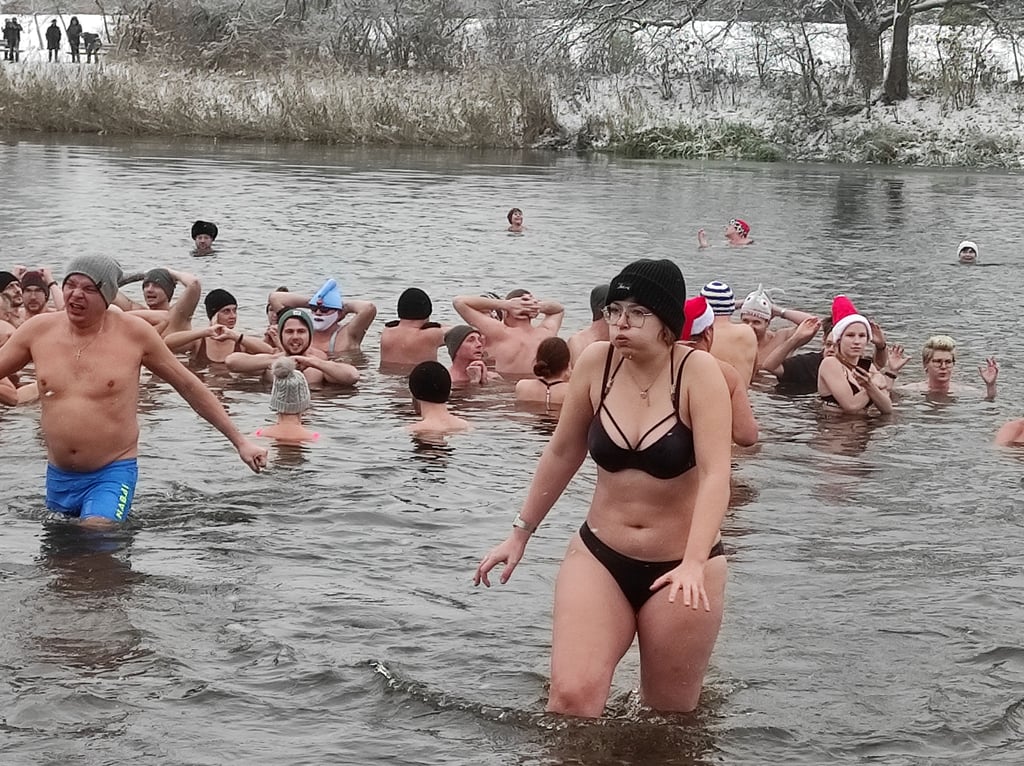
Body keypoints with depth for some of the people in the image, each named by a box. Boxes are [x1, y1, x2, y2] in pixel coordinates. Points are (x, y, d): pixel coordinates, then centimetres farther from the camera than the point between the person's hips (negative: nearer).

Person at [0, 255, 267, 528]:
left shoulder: (134, 333, -7)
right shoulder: (39, 330, -2)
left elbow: (189, 386, 2)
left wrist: (240, 441, 3)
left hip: (113, 473, -4)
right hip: (58, 476, 4)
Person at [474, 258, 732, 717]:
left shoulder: (697, 371, -15)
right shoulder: (597, 362, -4)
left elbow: (714, 475, -24)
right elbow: (562, 453, 10)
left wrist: (694, 564, -36)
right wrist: (520, 533, 15)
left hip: (679, 567, -2)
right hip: (599, 556, 3)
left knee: (668, 714, 8)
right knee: (572, 696, -14)